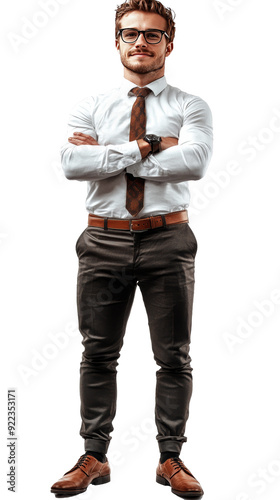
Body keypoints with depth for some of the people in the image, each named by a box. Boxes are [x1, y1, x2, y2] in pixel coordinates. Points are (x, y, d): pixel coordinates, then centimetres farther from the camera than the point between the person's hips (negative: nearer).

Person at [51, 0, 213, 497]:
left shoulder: (190, 107, 4)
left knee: (174, 357, 6)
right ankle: (94, 457, 20)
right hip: (105, 239, 1)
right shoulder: (91, 107, 8)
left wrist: (107, 157, -14)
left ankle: (171, 459, 20)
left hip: (168, 239, -1)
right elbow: (72, 162, -10)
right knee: (98, 354, 7)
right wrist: (145, 147, -15)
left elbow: (195, 160, -17)